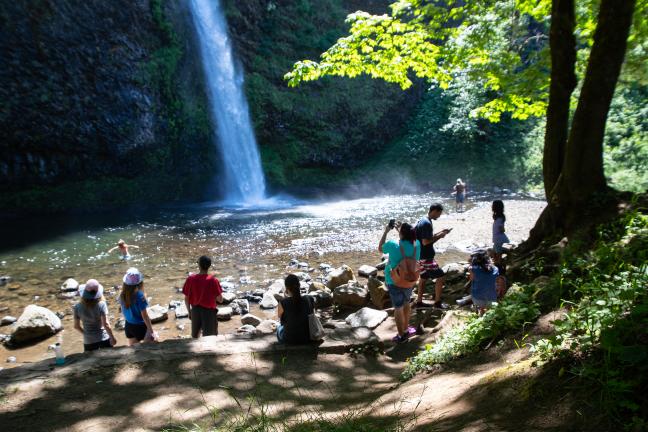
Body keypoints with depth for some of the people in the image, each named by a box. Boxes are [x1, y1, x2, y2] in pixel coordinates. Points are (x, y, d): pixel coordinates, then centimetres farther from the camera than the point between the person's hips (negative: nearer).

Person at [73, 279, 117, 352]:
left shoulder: (78, 307, -10)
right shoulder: (101, 304, -18)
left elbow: (76, 326, -1)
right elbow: (106, 324, -19)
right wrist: (112, 337, -7)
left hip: (88, 341, 2)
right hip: (104, 338, -2)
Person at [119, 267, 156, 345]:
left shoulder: (123, 295, -6)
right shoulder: (139, 296, -24)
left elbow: (124, 311, 7)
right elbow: (144, 315, -20)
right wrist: (151, 330, -12)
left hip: (129, 326, 6)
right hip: (140, 326, -6)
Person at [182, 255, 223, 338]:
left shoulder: (191, 279, -9)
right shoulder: (213, 280, -18)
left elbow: (186, 299, -2)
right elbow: (220, 300, -14)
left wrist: (189, 311, 13)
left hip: (195, 310, 3)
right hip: (209, 311, -3)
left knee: (195, 336, 24)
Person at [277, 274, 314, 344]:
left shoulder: (283, 304, -23)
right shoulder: (310, 300, -15)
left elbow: (281, 321, -2)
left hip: (289, 339, -2)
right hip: (307, 337, 2)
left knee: (279, 328, 34)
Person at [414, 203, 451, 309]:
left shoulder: (423, 220, 11)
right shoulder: (427, 223, -21)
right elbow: (425, 242, -25)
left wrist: (440, 233, 11)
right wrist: (439, 236, -14)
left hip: (422, 256, 10)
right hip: (425, 257, -10)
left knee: (424, 277, 19)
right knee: (440, 276, -2)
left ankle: (419, 301, 26)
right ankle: (437, 302, 7)